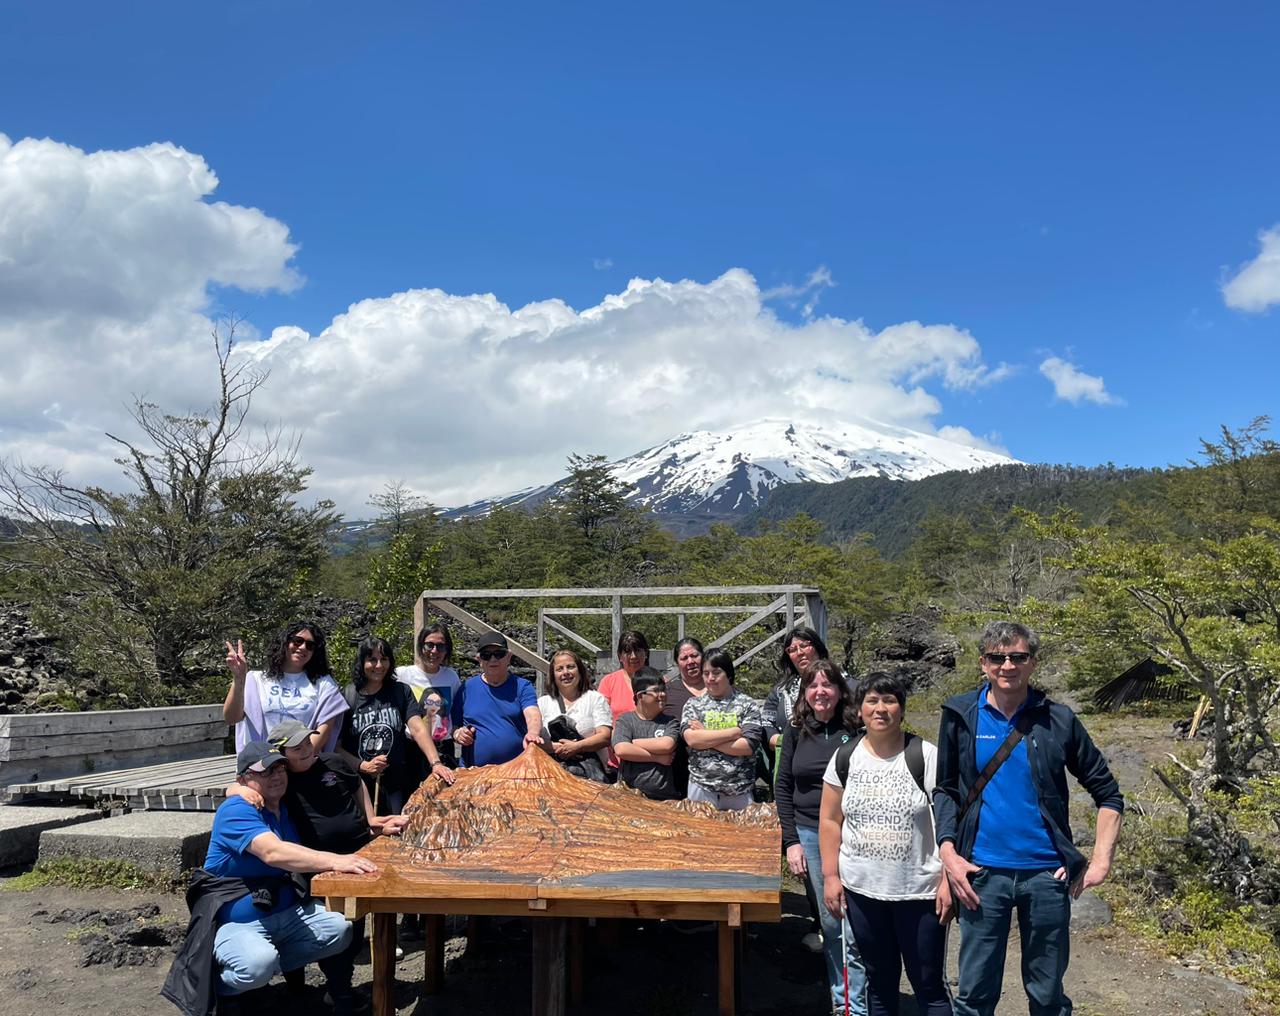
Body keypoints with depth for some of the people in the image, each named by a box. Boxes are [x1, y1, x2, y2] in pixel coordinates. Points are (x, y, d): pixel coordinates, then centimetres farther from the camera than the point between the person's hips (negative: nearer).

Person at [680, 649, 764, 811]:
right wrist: (734, 731, -12)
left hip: (739, 791, -1)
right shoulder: (693, 704, 5)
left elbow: (747, 746, -10)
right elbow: (691, 739, -11)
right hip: (701, 787, 1)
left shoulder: (748, 704, 1)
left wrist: (705, 736, -8)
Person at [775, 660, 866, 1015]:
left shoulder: (856, 729, -5)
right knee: (829, 924, 10)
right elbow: (782, 787, 6)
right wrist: (791, 840, 0)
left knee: (853, 930, -4)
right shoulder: (797, 730, 3)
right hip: (809, 835, 3)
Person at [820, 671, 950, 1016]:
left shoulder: (926, 756, -9)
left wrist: (949, 879, -13)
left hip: (919, 890, -3)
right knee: (879, 981, 16)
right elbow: (830, 821, 6)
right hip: (861, 889, 3)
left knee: (928, 984, 5)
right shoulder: (844, 759, 2)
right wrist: (830, 875, 2)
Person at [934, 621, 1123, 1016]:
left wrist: (1101, 860, -3)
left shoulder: (1058, 719, -2)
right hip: (982, 872, 0)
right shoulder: (961, 715, -1)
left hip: (1046, 873, 0)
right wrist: (948, 852, -5)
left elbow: (1107, 793, 5)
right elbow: (945, 790, 6)